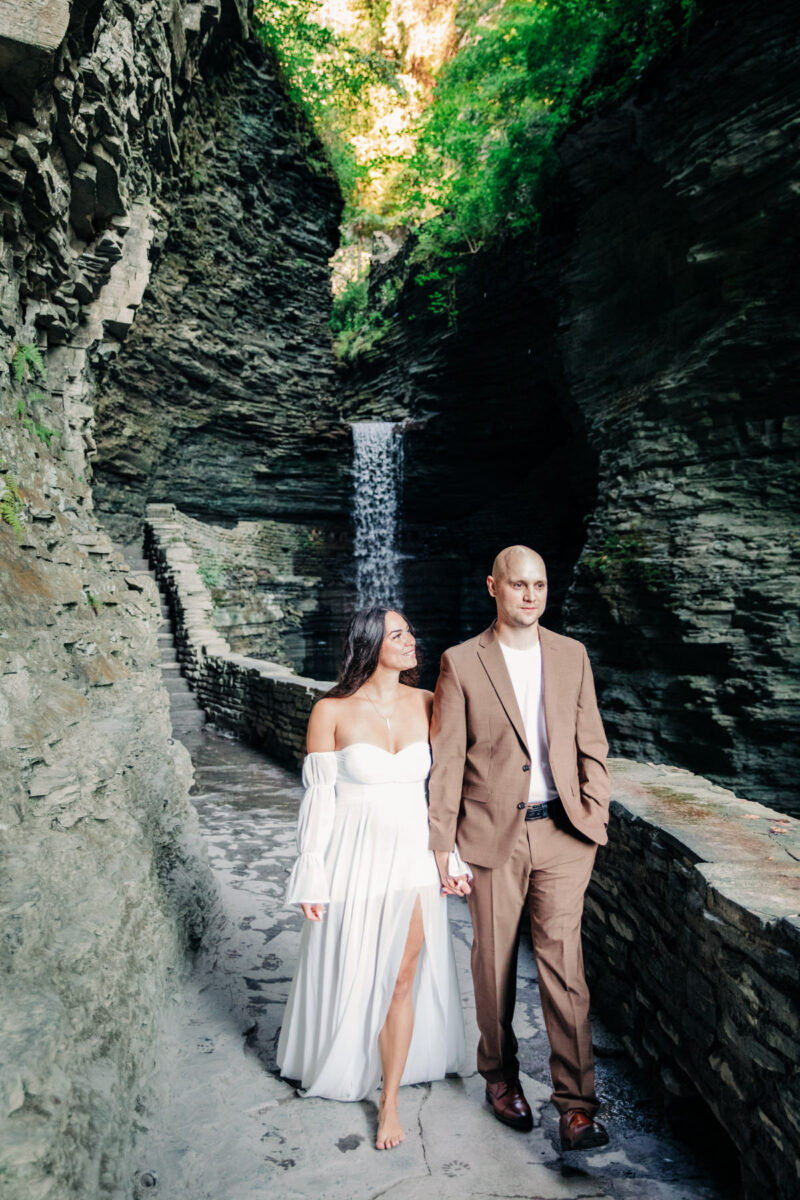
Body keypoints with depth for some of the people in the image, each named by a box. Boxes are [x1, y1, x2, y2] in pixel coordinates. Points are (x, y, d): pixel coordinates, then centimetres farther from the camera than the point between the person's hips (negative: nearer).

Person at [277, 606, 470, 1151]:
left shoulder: (427, 704, -3)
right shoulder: (331, 712, -11)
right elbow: (319, 797, -6)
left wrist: (452, 857, 4)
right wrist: (312, 878, -4)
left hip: (413, 855, 2)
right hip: (355, 856, -2)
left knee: (402, 977, 10)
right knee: (350, 972, 16)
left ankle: (390, 1100, 32)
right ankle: (343, 1064, 47)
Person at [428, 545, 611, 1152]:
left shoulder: (572, 655, 4)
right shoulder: (461, 662, -6)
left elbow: (591, 744, 9)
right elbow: (446, 761, -5)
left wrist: (594, 817, 1)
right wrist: (443, 845, -6)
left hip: (562, 831, 2)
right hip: (493, 834, -1)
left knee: (562, 961, 2)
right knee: (494, 963, 14)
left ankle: (577, 1104, 17)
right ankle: (500, 1075, 37)